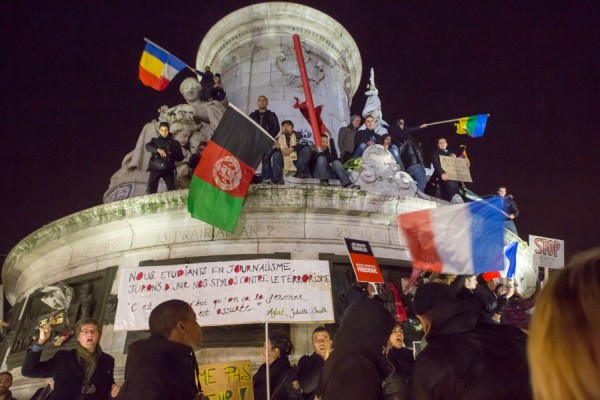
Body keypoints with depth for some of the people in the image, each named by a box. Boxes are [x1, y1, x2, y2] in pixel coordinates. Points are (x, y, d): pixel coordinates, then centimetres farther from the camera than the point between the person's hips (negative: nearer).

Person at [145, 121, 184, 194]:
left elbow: (180, 157, 6)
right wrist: (158, 149, -33)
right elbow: (148, 146, -12)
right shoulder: (155, 140, 9)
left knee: (172, 190, -10)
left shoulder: (174, 143, 8)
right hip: (155, 169, 0)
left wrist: (171, 155, -15)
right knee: (152, 190, -4)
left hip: (168, 169, 0)